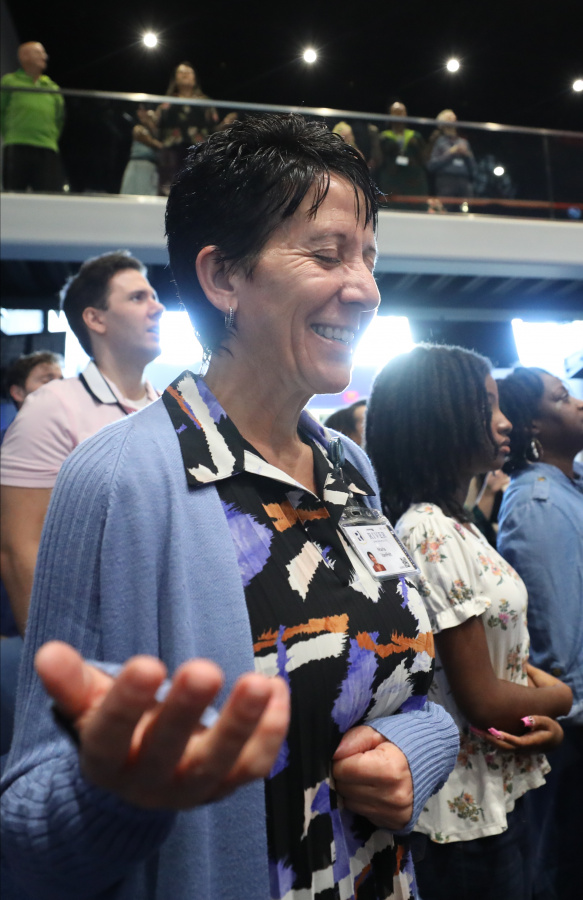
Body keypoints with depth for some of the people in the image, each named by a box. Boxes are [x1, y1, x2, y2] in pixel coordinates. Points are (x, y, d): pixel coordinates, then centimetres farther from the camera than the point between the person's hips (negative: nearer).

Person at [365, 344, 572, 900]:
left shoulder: (455, 525, 4)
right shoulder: (431, 535, -26)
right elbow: (482, 699, -23)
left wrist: (546, 722, -8)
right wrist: (558, 699, -4)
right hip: (469, 811, -8)